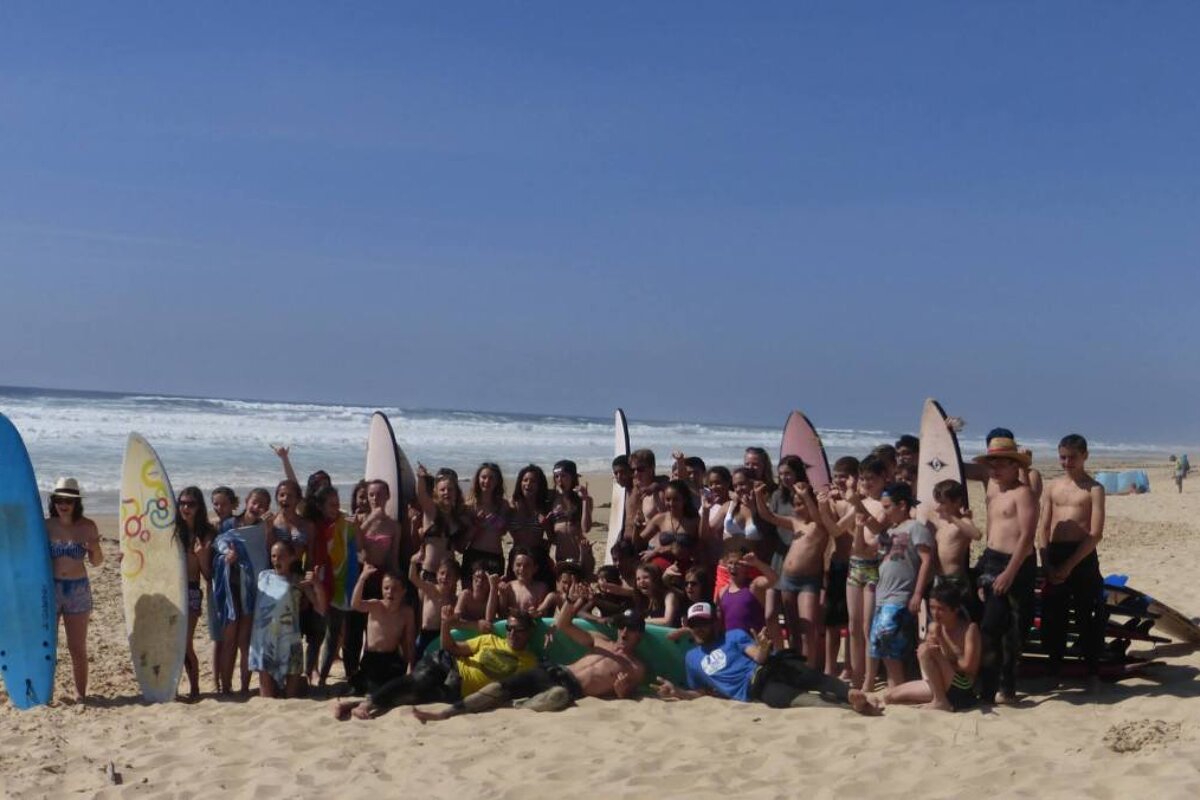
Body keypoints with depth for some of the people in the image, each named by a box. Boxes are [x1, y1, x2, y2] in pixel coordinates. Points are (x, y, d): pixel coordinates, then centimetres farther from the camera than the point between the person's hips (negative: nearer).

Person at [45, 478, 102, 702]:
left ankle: (80, 694, 13)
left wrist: (95, 549, -13)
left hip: (78, 589, 0)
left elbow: (96, 562, 6)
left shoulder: (87, 527, -2)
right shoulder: (45, 526, -3)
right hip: (49, 588, 0)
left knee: (78, 648, 6)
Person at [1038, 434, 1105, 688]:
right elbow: (1043, 528, 8)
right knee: (1052, 615, 8)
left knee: (1087, 618, 1)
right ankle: (1054, 669, 21)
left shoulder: (1093, 489, -2)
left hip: (1082, 557, -4)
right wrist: (1047, 564, -4)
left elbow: (1096, 534, -9)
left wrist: (1069, 566, -14)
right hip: (1054, 557, 4)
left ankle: (1093, 672, 12)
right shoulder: (1052, 487, 11)